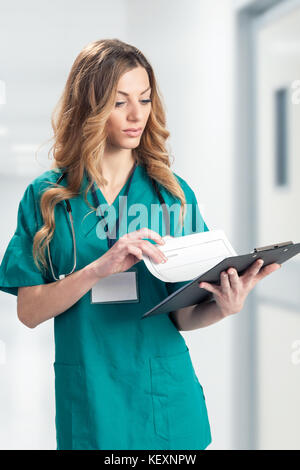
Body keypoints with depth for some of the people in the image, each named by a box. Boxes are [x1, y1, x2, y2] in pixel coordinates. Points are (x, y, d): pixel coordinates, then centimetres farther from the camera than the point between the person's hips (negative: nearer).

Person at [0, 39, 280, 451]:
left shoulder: (173, 193, 1)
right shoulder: (46, 196, -2)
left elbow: (182, 315, -1)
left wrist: (223, 307, -22)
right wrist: (100, 268, -23)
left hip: (166, 396, 1)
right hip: (88, 399, -1)